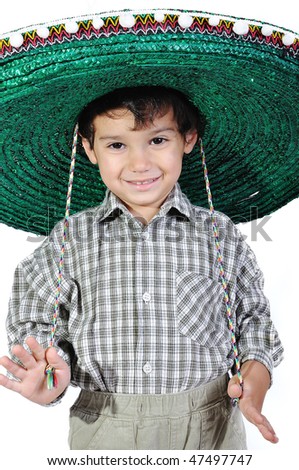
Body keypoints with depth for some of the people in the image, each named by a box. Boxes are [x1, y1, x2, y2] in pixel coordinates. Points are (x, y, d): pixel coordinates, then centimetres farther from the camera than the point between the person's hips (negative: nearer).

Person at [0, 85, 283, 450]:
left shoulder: (220, 235, -4)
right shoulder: (71, 239, -5)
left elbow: (254, 315, 4)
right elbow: (37, 327, 0)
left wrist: (256, 374, -12)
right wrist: (53, 372, -19)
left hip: (209, 426, 1)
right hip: (103, 431, 0)